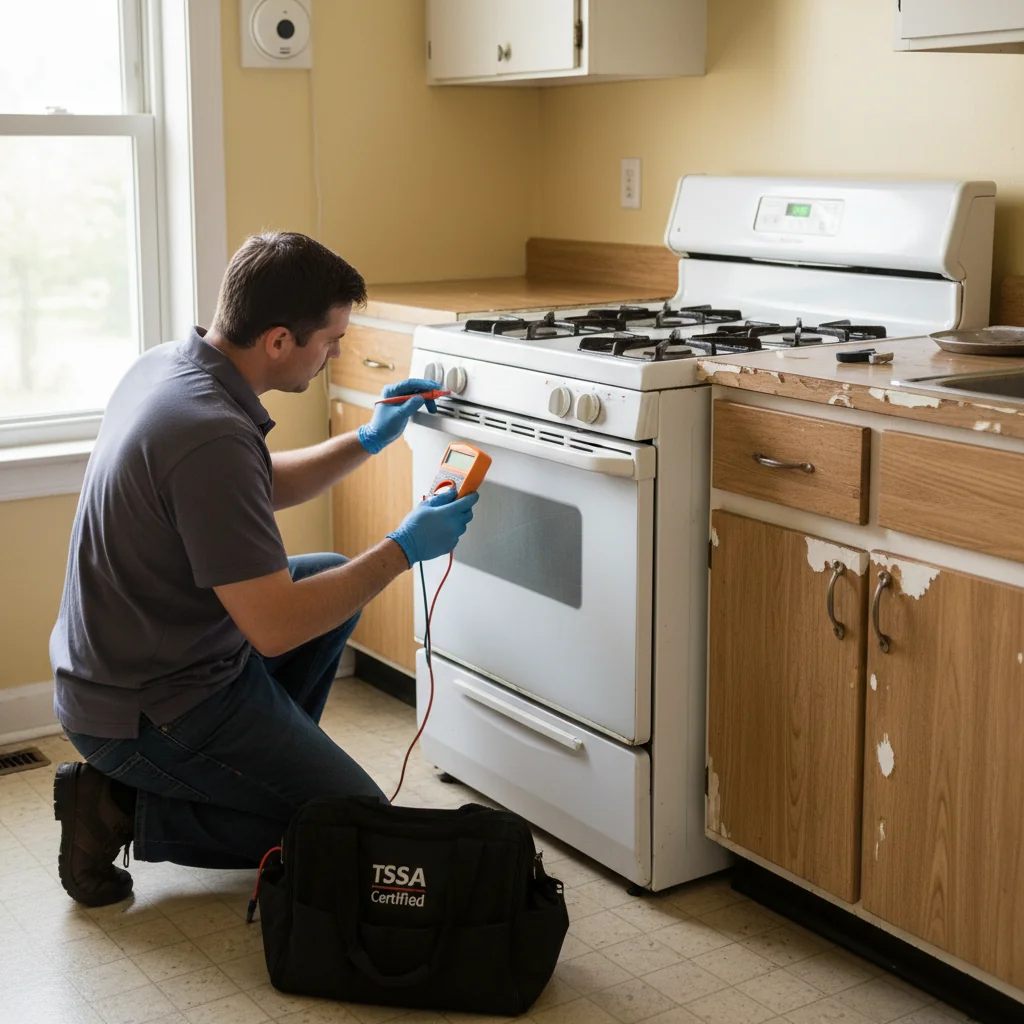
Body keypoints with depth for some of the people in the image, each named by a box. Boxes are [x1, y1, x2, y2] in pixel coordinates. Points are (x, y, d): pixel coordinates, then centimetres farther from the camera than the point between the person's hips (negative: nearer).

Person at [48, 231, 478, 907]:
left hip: (118, 661, 10)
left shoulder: (164, 366, 1)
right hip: (146, 713, -10)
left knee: (334, 578, 21)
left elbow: (264, 489, 18)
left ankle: (268, 761, 24)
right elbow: (275, 628, -29)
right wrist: (402, 550, -19)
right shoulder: (212, 435, -31)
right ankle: (131, 810, 0)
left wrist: (368, 441, 11)